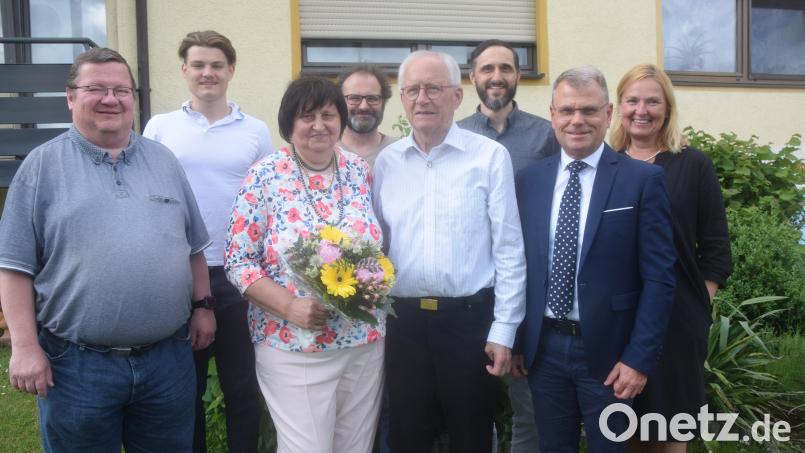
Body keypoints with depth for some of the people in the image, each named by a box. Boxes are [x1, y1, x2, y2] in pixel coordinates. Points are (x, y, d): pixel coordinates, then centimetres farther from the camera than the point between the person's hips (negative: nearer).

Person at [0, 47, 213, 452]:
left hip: (168, 358, 3)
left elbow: (193, 246, 15)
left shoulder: (164, 161, 10)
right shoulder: (43, 166, -2)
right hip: (77, 363, -3)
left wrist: (202, 306, 9)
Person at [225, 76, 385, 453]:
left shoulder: (361, 172, 4)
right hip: (292, 348, -4)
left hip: (364, 344, 4)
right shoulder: (264, 177, -7)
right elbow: (238, 262, -7)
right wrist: (289, 306, -19)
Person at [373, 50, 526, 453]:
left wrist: (503, 330, -7)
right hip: (404, 321, 3)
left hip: (470, 320, -3)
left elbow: (509, 250, -6)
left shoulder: (490, 156, -5)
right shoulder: (386, 161, 6)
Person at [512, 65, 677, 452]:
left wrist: (640, 358, -11)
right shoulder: (528, 180, 3)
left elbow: (659, 278, -8)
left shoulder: (643, 180, -7)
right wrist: (514, 341, 5)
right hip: (542, 348, 3)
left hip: (608, 350, -3)